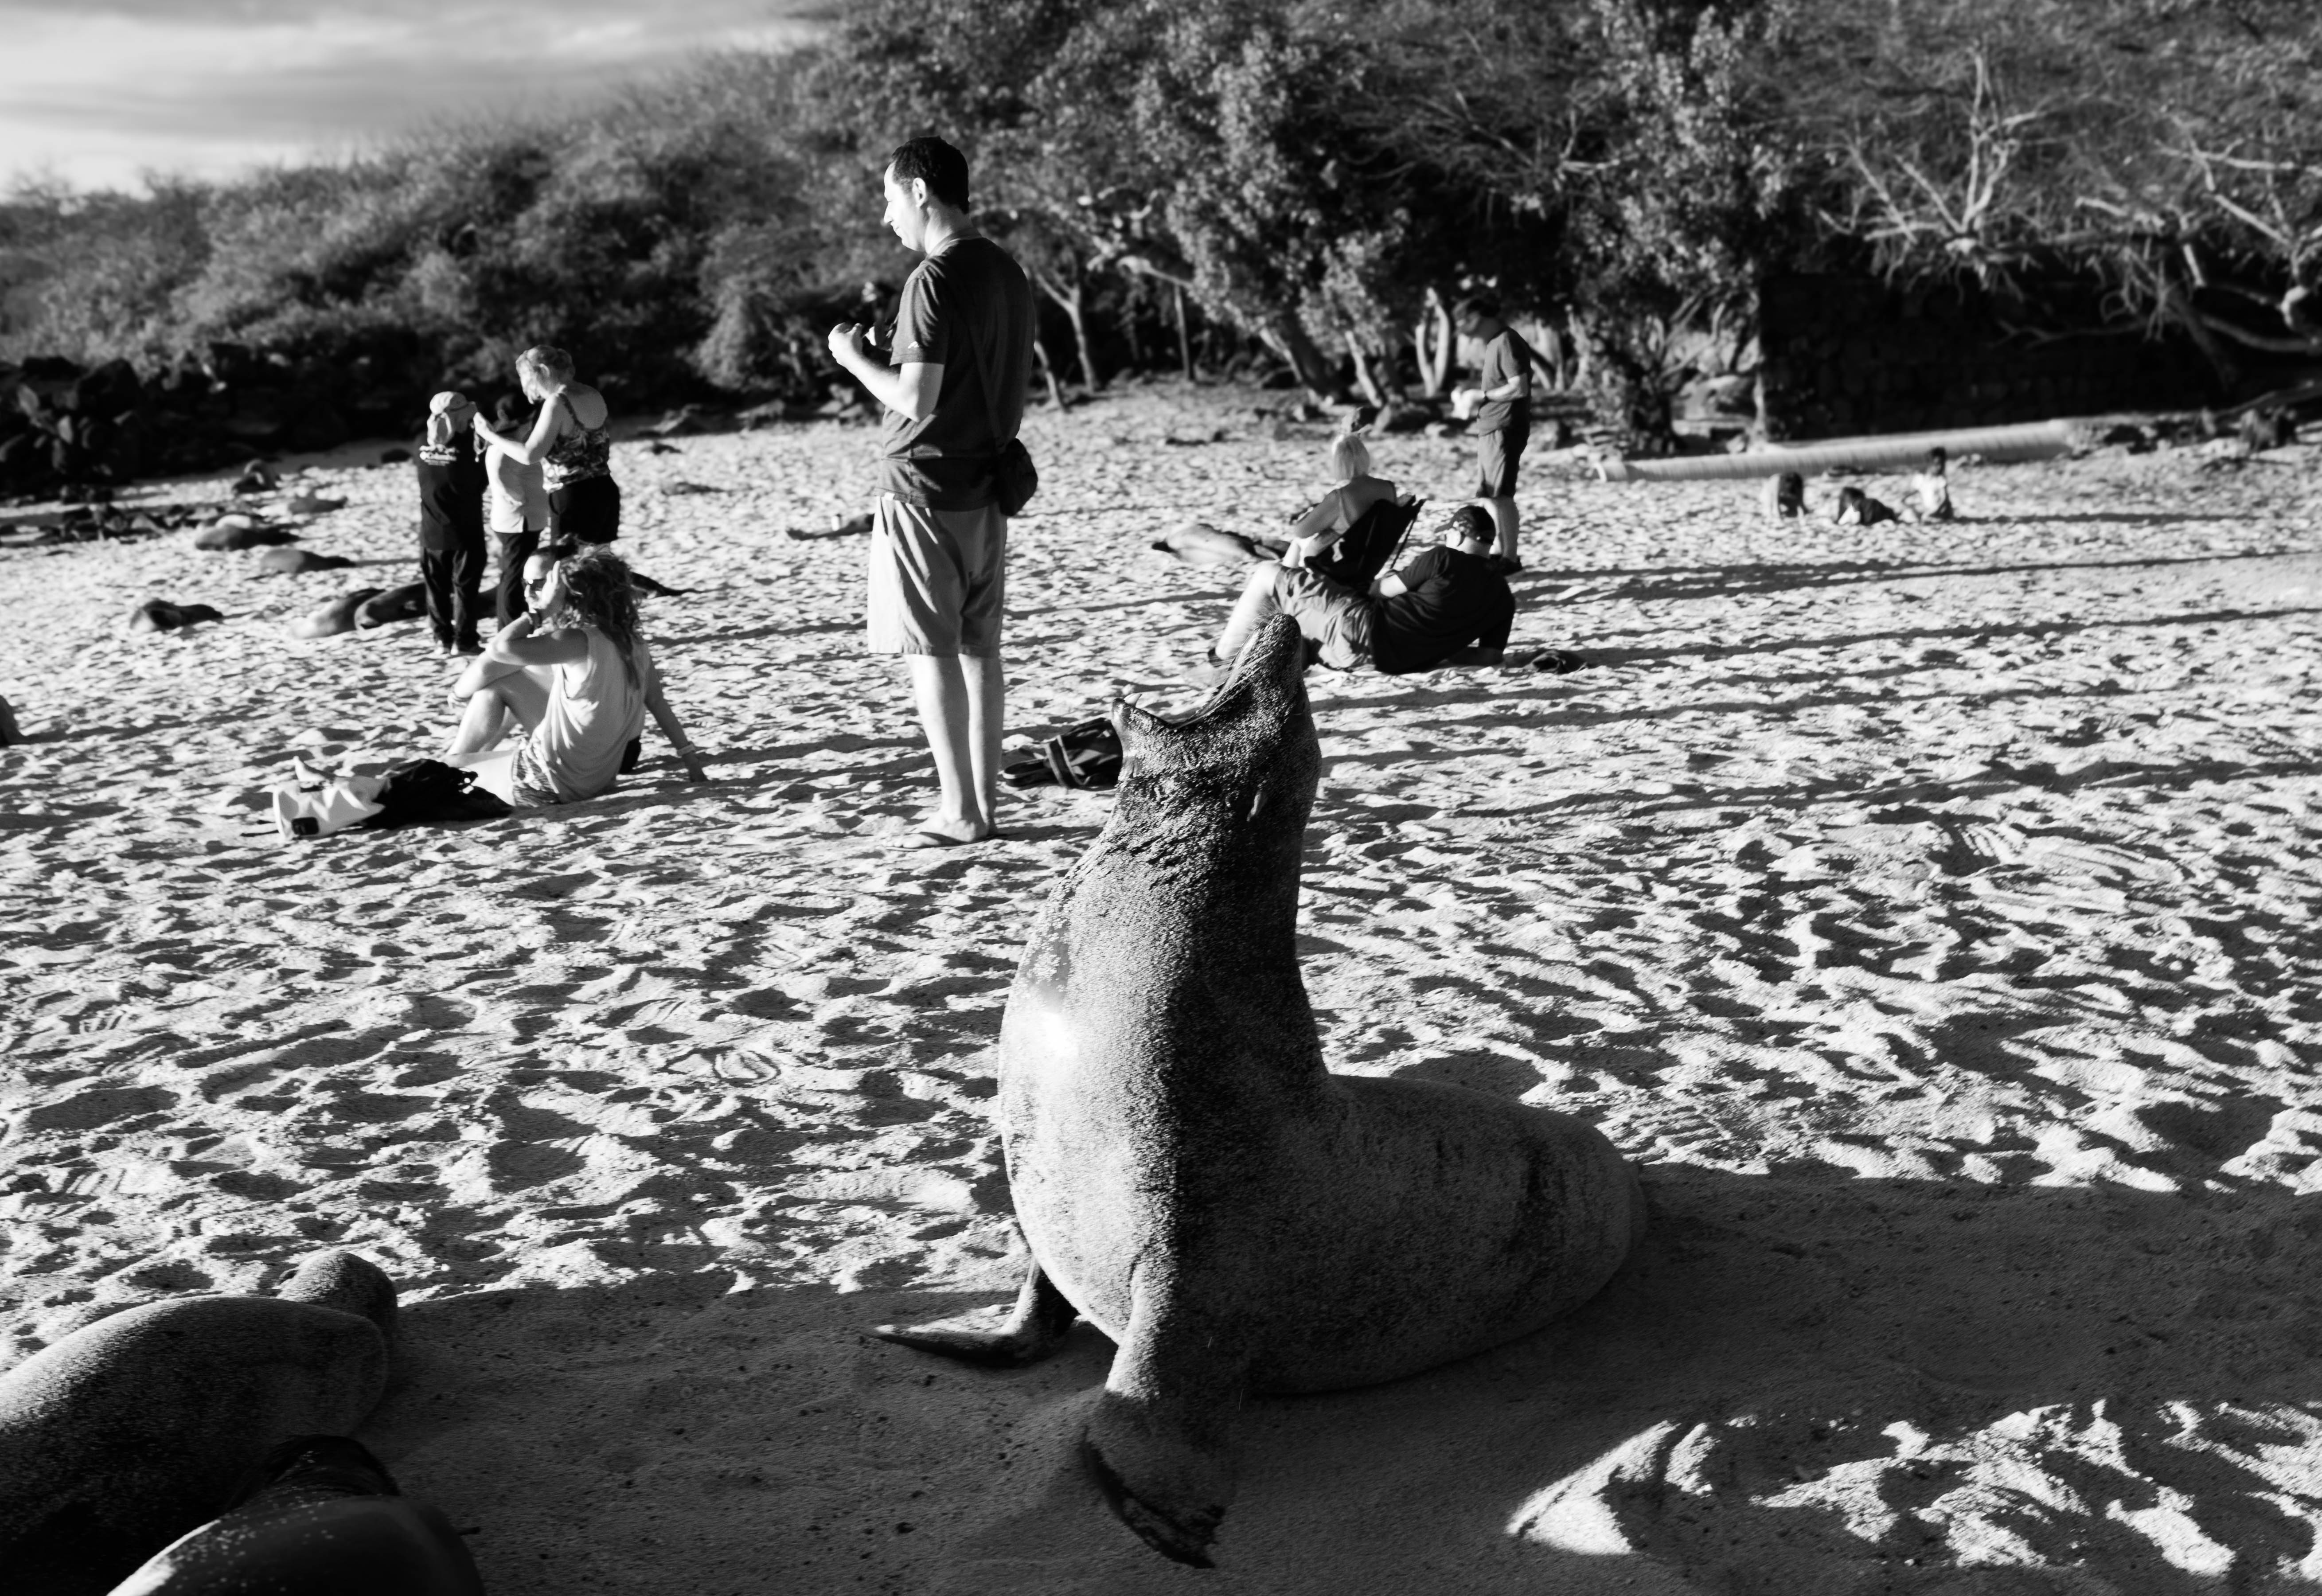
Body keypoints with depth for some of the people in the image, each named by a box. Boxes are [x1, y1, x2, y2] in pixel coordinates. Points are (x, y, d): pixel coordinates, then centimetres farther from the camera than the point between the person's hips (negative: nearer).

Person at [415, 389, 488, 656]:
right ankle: (463, 640, 6)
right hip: (465, 531, -4)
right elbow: (480, 482, -6)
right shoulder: (466, 446, -14)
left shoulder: (423, 445, -1)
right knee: (465, 586, 5)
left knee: (437, 587, 12)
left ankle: (442, 639, 15)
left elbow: (429, 481, 8)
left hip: (432, 531, 4)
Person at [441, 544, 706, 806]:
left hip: (557, 783, -8)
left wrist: (543, 609, -21)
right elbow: (657, 702, 4)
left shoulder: (581, 642, -26)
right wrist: (689, 757, 12)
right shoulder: (629, 641, -3)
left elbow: (503, 648, -35)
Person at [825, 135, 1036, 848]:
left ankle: (960, 812, 0)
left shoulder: (934, 280, -16)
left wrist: (855, 359, -3)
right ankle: (983, 801, 15)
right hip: (986, 486, 8)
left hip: (925, 487, -8)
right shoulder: (1008, 272, 11)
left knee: (932, 651, -2)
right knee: (979, 645, 11)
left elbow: (916, 400, -20)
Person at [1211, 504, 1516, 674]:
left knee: (1268, 575, 5)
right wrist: (1439, 650, 16)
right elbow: (1491, 656, 5)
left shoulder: (1444, 559, -12)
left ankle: (1225, 658, 15)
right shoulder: (1503, 595, 4)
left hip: (1364, 629, -7)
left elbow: (1382, 590, -4)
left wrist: (1404, 571, 20)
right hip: (1396, 660, 7)